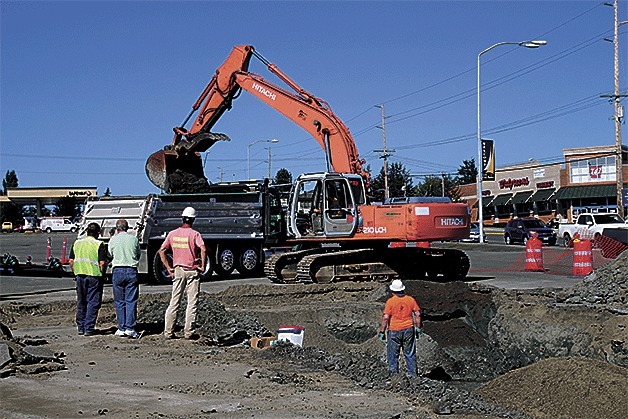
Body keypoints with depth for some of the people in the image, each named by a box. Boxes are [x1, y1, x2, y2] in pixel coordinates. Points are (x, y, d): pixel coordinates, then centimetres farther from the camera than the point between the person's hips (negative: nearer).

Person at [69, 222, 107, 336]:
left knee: (81, 303, 14)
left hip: (80, 276, 5)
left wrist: (76, 273, 18)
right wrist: (101, 274, 0)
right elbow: (102, 263, -13)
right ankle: (89, 329, -2)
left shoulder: (77, 243, 9)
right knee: (93, 303, 1)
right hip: (94, 276, -5)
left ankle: (80, 327, 19)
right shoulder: (99, 244, -7)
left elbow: (71, 261, 9)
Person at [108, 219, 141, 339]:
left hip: (118, 271, 0)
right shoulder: (134, 239, 5)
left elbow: (110, 255, 15)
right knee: (131, 301, 0)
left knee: (119, 301, 6)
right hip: (132, 271, 1)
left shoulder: (113, 239, 1)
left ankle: (122, 329, 5)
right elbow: (138, 255, 15)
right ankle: (130, 328, -5)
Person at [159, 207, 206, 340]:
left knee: (174, 301, 9)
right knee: (192, 302, 3)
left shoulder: (172, 233, 5)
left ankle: (168, 332, 8)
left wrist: (168, 268, 6)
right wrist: (202, 266, -14)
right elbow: (203, 249, -25)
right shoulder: (195, 234, -9)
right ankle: (189, 332, 3)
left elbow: (161, 251, 4)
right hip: (193, 271, -4)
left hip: (177, 270, 4)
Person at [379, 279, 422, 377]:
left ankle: (394, 373, 10)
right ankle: (412, 374, 18)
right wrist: (418, 328, 12)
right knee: (410, 354, 13)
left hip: (394, 330, -3)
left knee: (393, 354, 9)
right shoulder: (411, 300, 0)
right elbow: (418, 314, 3)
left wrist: (382, 332, -7)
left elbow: (386, 318, -12)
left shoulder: (390, 301, -10)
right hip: (409, 329, 3)